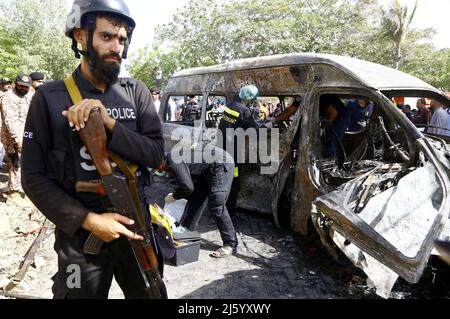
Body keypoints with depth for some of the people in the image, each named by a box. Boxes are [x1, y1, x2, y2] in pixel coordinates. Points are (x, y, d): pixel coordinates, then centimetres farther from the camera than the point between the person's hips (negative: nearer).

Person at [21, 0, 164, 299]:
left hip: (137, 227, 3)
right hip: (81, 235, -2)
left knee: (150, 294, 19)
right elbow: (34, 177, -7)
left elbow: (157, 154, -9)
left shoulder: (137, 92, -1)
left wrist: (109, 124, -22)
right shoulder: (49, 98, -7)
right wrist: (88, 219, -17)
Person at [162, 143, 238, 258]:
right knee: (195, 199, 15)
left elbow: (187, 187, -21)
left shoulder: (172, 163, -19)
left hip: (222, 165, -11)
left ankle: (230, 244, -6)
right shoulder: (173, 156, 12)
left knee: (216, 207, -12)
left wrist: (173, 197, -4)